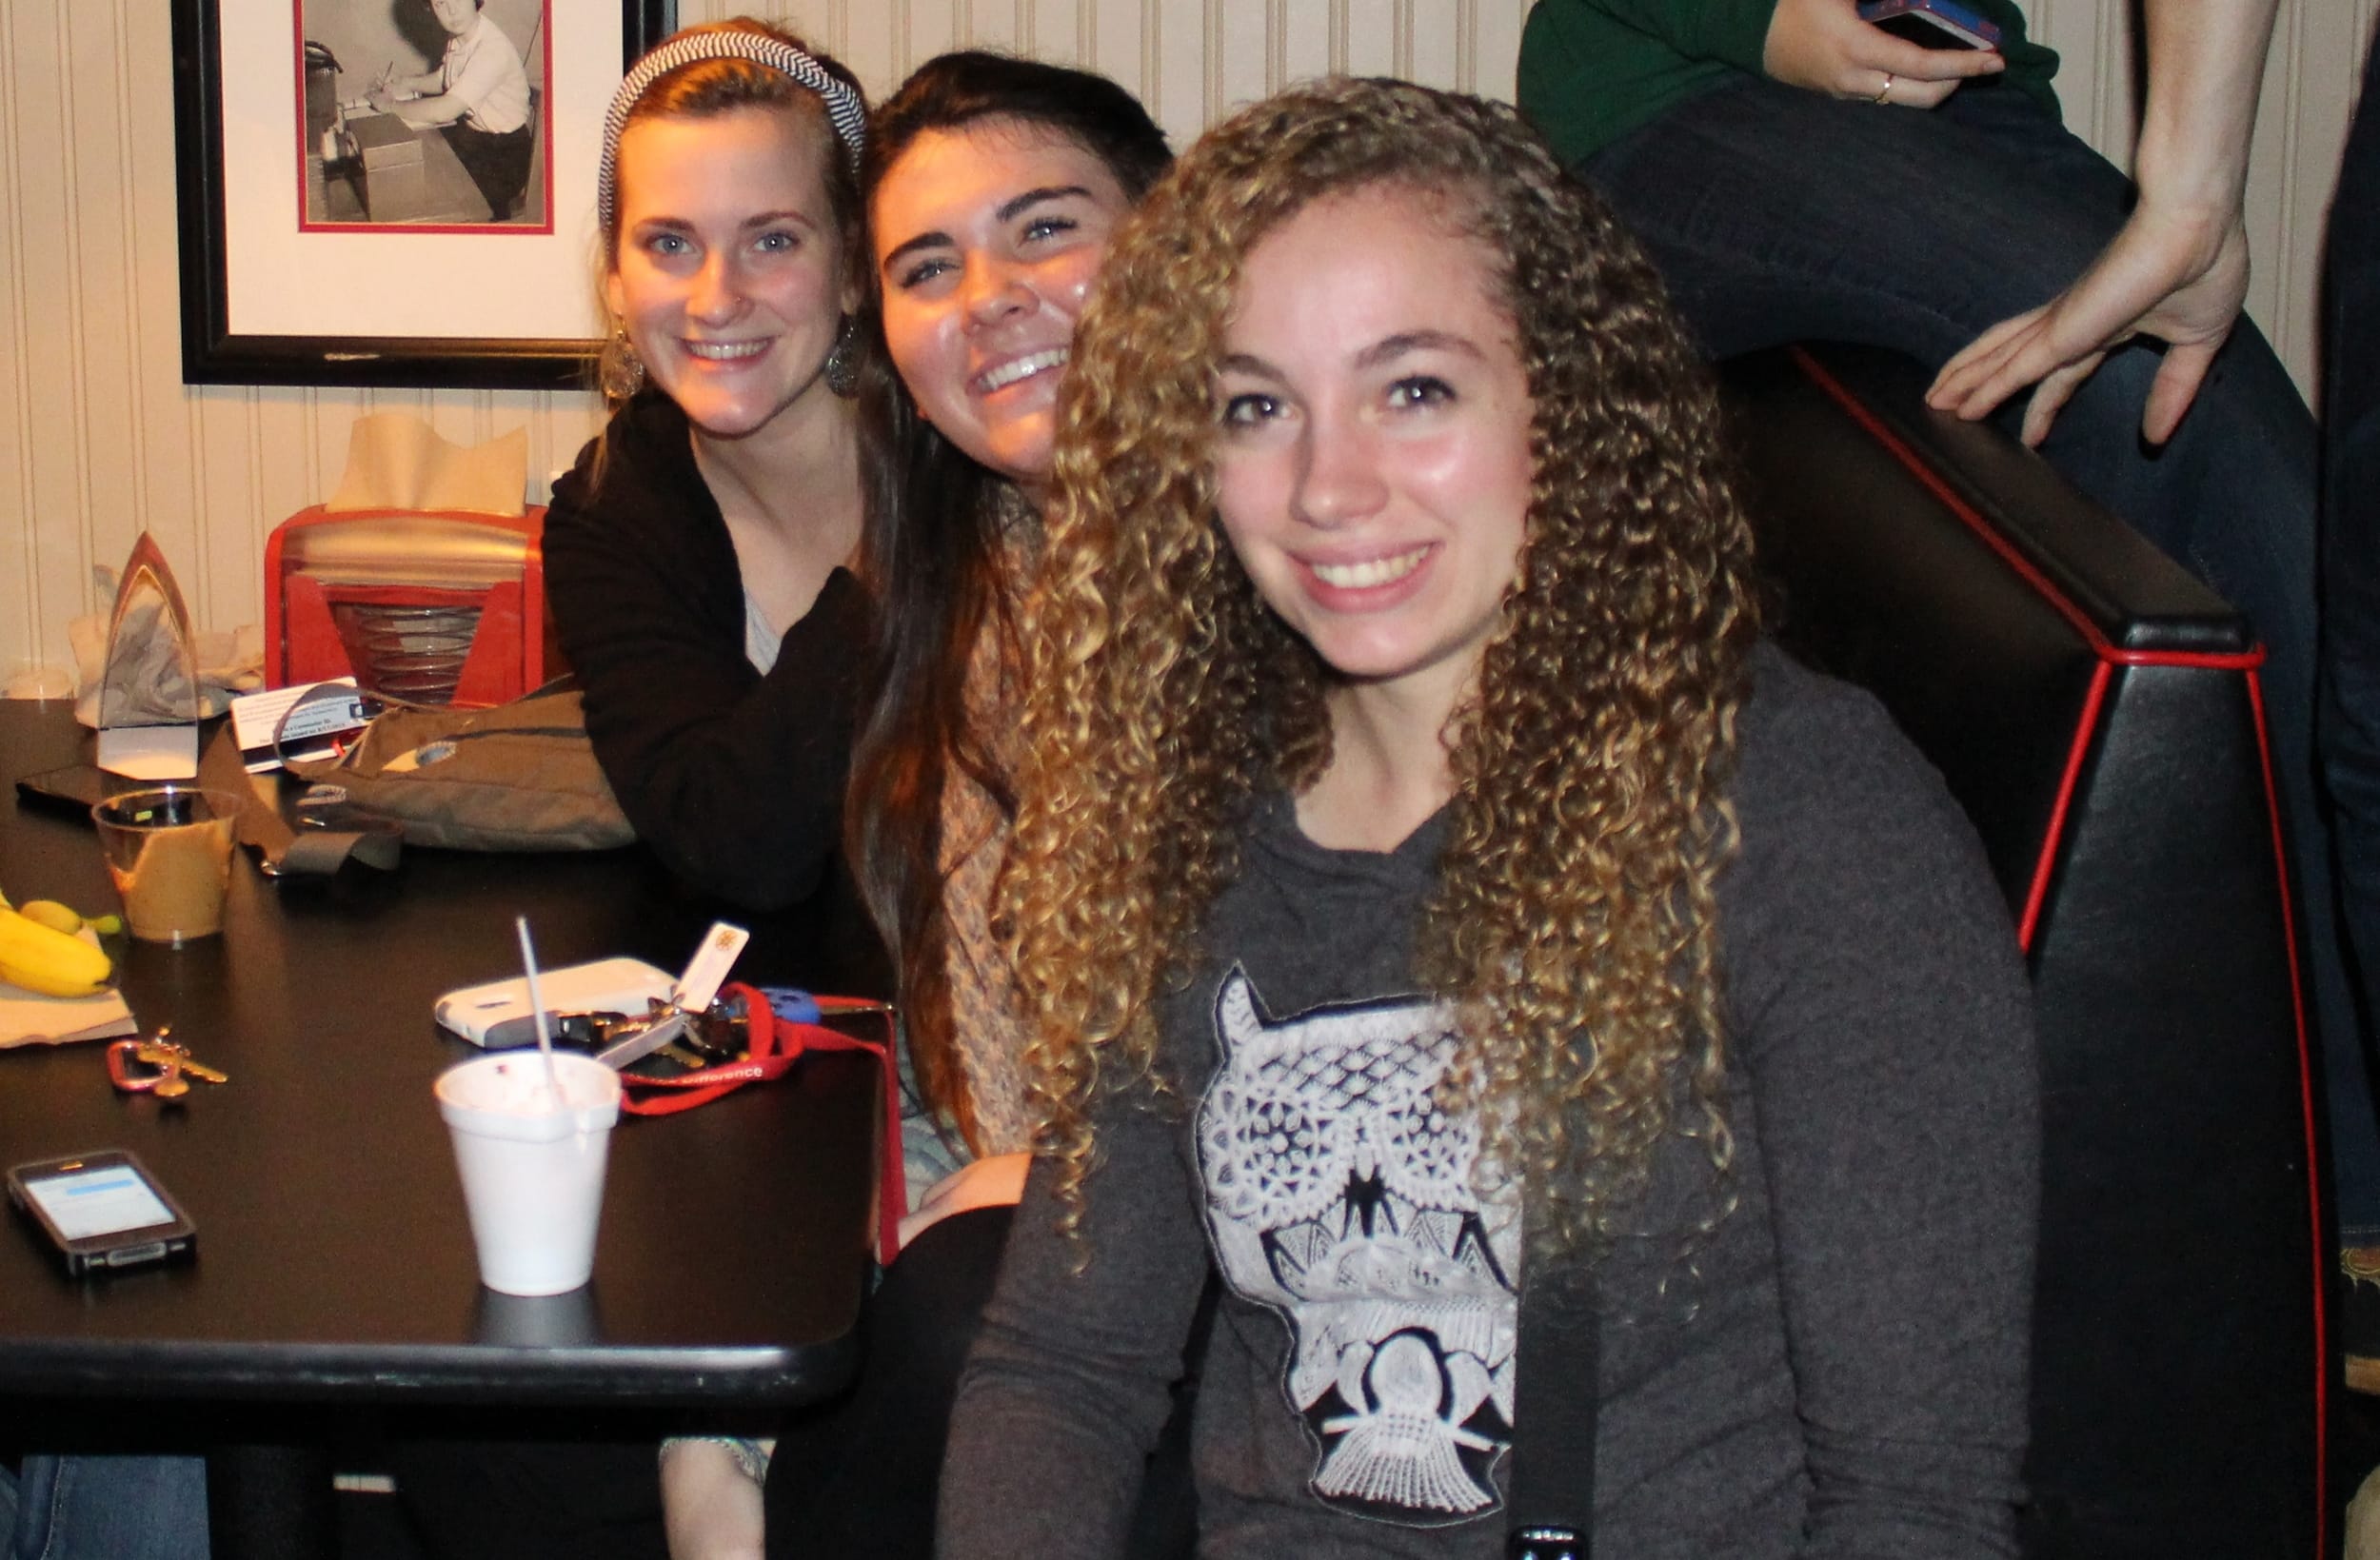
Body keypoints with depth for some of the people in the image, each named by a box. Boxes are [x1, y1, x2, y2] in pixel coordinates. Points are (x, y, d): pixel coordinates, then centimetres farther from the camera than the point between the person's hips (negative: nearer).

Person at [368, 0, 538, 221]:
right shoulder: (458, 35, -2)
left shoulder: (493, 48, -29)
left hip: (504, 151, -8)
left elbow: (445, 110, -32)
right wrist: (405, 83, 0)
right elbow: (444, 80, 18)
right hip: (470, 131, 8)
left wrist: (391, 106, -19)